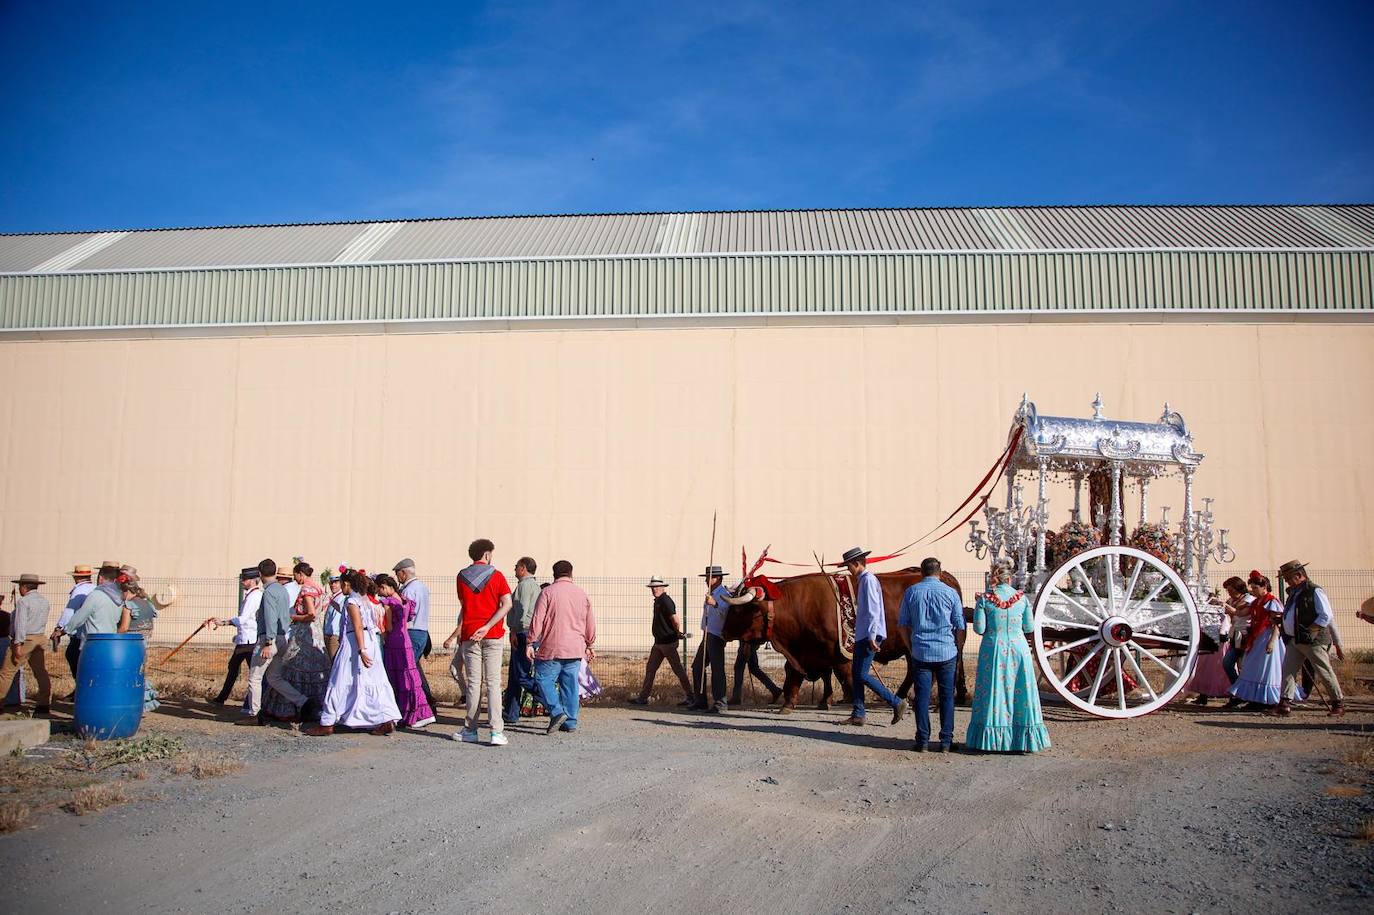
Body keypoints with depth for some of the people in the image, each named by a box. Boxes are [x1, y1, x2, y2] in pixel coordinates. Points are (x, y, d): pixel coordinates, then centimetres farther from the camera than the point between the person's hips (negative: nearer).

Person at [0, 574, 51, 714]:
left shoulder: (23, 601, -10)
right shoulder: (45, 602, 13)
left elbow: (20, 624, -16)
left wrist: (18, 644, -18)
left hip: (25, 639, -7)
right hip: (41, 638, 7)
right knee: (42, 672, 5)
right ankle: (44, 704, 4)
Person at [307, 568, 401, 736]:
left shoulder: (351, 601, -11)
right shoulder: (363, 598, 15)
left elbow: (358, 627, -19)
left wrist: (361, 650, -24)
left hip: (355, 643, -8)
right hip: (369, 642, 8)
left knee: (340, 682, 1)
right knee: (373, 682, 6)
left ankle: (327, 724, 8)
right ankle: (388, 720, 1)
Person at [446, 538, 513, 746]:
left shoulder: (462, 577, 6)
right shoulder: (496, 575, 0)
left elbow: (464, 604, 12)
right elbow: (507, 604, -11)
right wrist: (488, 626, -13)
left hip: (469, 635, 1)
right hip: (493, 635, -1)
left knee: (473, 683, 7)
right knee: (493, 683, -1)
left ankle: (470, 730, 11)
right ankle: (497, 732, -7)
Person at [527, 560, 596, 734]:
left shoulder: (548, 592, -3)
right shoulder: (582, 594, 10)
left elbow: (537, 620, -8)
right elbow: (590, 625, 15)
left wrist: (530, 643, -3)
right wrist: (589, 646, 26)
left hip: (552, 648, -4)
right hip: (576, 650, 4)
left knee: (544, 679, 5)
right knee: (571, 684, 8)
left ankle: (557, 712, -11)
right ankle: (570, 722, 11)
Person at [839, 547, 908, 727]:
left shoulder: (868, 579, -12)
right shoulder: (861, 580, 17)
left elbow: (873, 610, -19)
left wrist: (872, 636, -22)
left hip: (869, 635, -10)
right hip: (862, 635, 10)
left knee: (862, 675, -10)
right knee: (856, 675, 9)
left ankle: (897, 703, -3)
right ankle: (858, 715, 12)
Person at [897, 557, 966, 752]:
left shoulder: (911, 592, 3)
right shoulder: (950, 593, -1)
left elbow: (903, 624, 7)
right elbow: (960, 626, 1)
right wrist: (959, 650, 12)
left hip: (921, 653, 1)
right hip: (946, 652, -1)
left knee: (922, 696, 5)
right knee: (946, 696, 7)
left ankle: (922, 741, 6)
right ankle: (946, 742, 9)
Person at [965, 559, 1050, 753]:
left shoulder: (985, 599, -7)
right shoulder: (1021, 598, -2)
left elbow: (979, 629, -7)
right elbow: (1030, 627, 3)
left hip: (993, 651, -1)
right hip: (1018, 650, 1)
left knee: (994, 691, 7)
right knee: (1020, 690, 9)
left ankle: (992, 739, 9)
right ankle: (1023, 739, 12)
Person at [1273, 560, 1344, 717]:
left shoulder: (1314, 591, -10)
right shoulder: (1294, 592, 16)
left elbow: (1326, 616, -16)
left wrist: (1309, 632, -17)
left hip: (1313, 641, -8)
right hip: (1294, 640, 8)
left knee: (1324, 672, 1)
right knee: (1288, 670, 1)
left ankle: (1339, 704, 14)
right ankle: (1285, 704, 0)